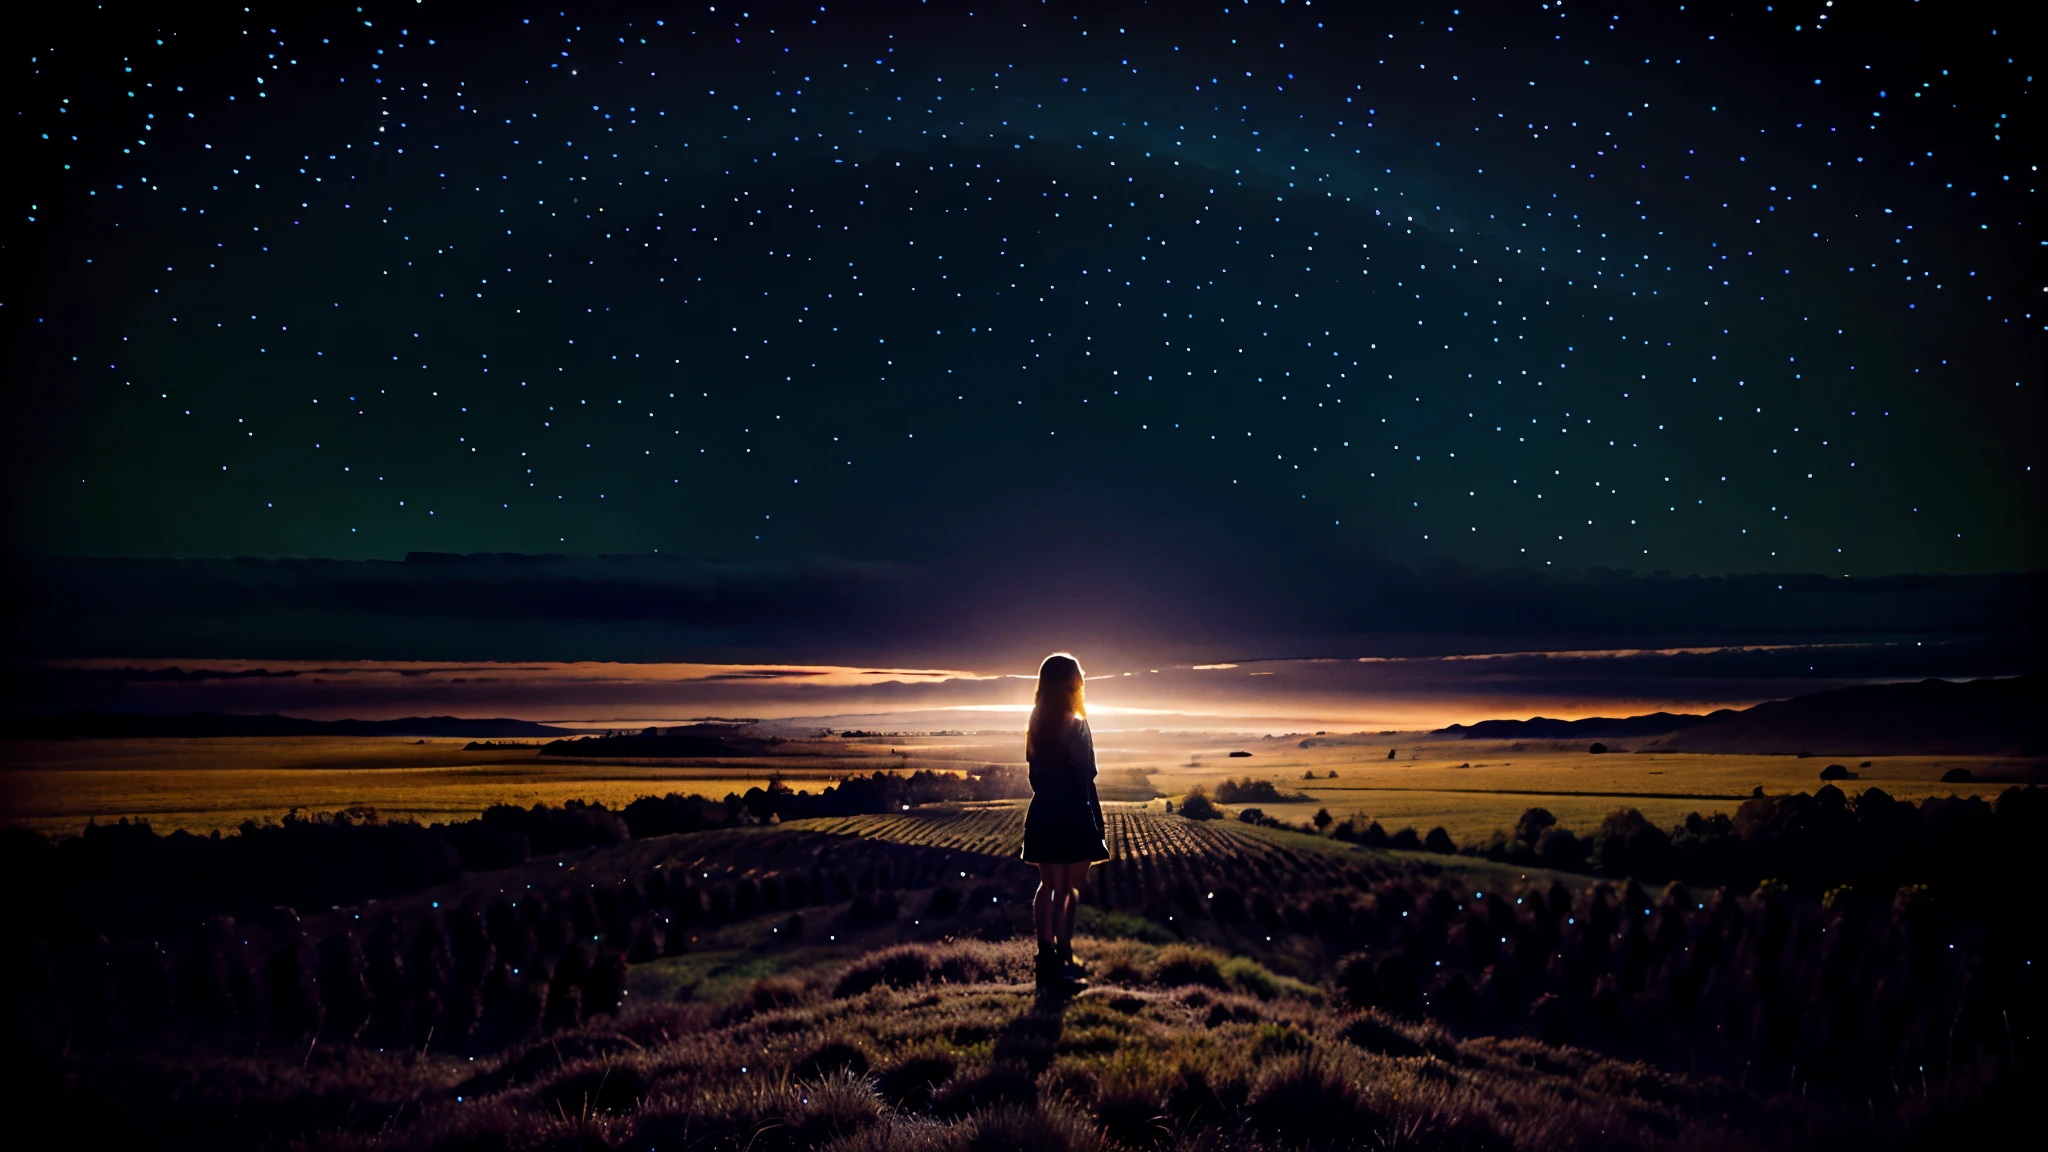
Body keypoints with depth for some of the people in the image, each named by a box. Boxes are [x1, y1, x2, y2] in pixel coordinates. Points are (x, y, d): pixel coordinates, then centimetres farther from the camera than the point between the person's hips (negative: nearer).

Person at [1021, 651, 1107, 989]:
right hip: (1073, 814, -6)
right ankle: (1062, 959, -1)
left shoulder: (1037, 724, 7)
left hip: (1043, 813, 6)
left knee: (1049, 886, 11)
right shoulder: (1075, 724, -12)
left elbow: (1037, 774, 8)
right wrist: (1097, 822, -8)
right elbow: (1085, 777, -13)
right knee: (1071, 889, 1)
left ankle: (1047, 958, 12)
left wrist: (1049, 798, 14)